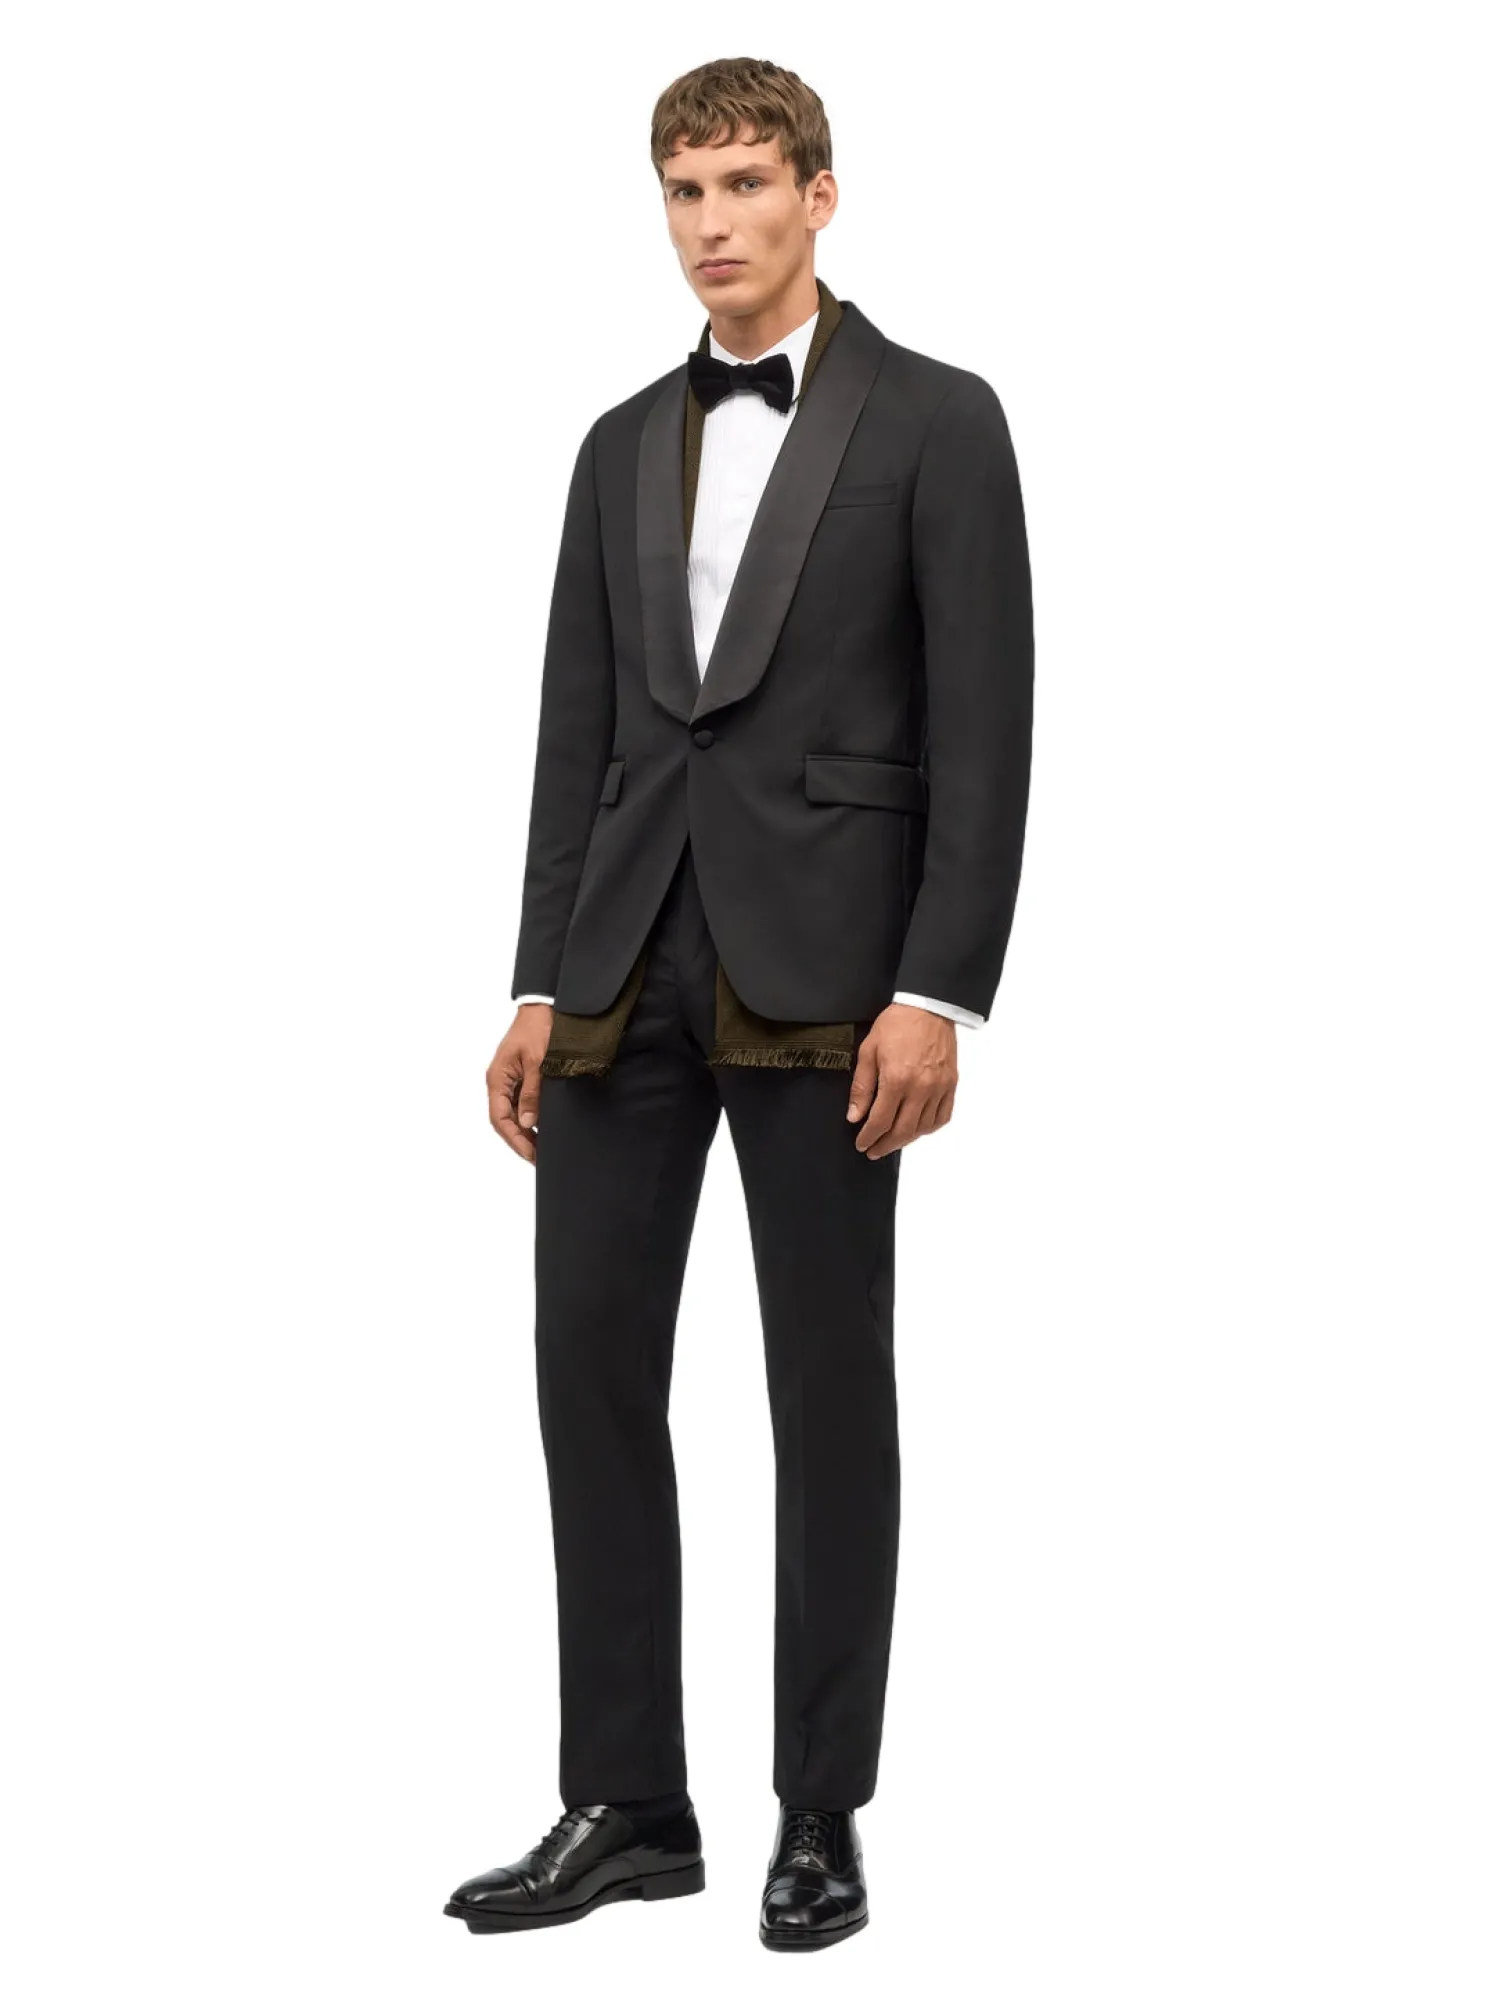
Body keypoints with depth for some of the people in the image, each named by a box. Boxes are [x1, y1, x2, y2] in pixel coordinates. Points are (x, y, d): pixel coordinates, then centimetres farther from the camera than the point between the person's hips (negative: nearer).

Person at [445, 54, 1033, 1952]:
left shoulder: (935, 420, -1)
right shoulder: (625, 443, 15)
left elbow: (983, 730, -7)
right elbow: (576, 730, 14)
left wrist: (938, 994, -14)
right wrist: (539, 987, 7)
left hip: (824, 971, -5)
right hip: (628, 965, 5)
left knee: (829, 1386, 3)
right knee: (591, 1362, 2)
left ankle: (824, 1814, 13)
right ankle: (623, 1805, 11)